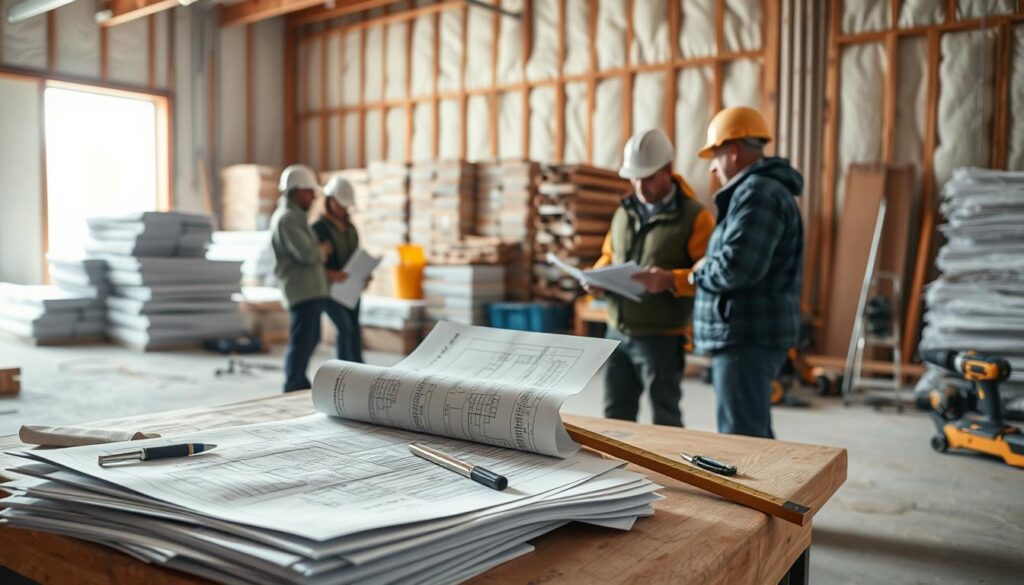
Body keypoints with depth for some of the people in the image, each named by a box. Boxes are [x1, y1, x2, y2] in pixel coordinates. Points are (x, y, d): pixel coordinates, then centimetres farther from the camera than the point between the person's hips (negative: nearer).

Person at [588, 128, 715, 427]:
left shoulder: (694, 216, -10)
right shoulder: (625, 211, 10)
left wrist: (671, 280, -31)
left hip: (661, 337, -6)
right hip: (617, 333, 6)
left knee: (665, 421, 4)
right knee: (615, 416, 15)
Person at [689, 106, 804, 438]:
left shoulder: (757, 193, -15)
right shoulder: (761, 189, 20)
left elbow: (736, 266, -26)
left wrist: (700, 272, -7)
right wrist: (708, 269, 6)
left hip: (746, 337, -11)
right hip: (751, 334, 11)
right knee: (756, 434, 19)